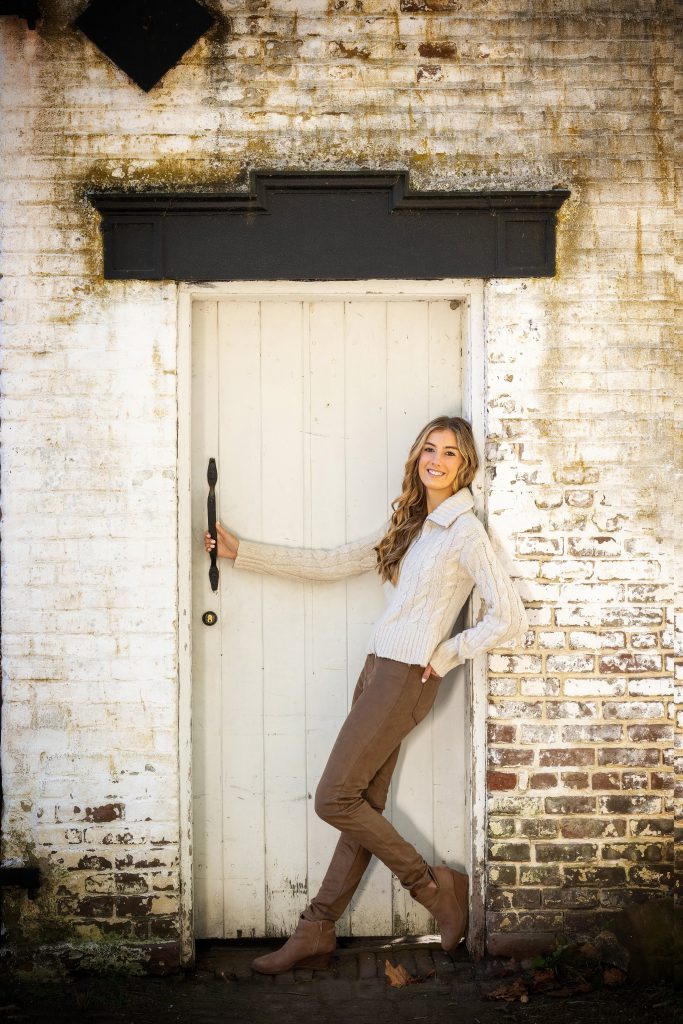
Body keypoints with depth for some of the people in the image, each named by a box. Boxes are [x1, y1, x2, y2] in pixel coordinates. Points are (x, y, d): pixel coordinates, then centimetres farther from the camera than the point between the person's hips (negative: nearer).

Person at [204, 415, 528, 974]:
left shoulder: (464, 530, -10)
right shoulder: (411, 524, 15)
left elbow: (510, 618, -14)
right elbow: (332, 563, 17)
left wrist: (445, 655, -7)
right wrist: (242, 551, 17)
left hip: (406, 677, -8)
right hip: (379, 669, 8)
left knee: (334, 800, -6)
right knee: (362, 807, 8)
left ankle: (437, 886, 7)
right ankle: (316, 934, 12)